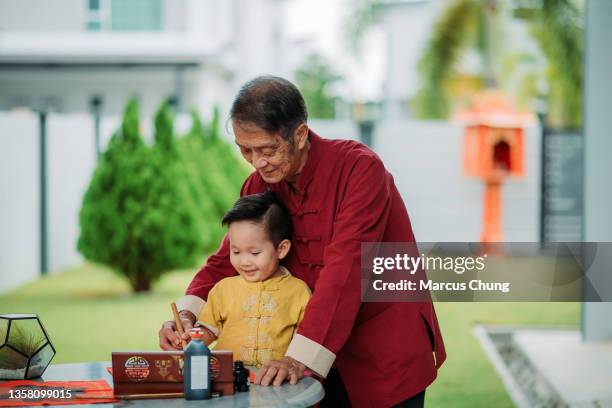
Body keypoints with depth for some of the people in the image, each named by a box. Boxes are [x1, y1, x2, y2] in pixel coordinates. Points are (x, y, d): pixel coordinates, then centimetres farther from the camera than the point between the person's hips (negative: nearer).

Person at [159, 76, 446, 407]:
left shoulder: (359, 168, -22)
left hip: (388, 354, -5)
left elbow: (345, 271, -30)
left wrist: (302, 357, -38)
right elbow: (226, 262, 3)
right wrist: (186, 315, -18)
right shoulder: (258, 186, -2)